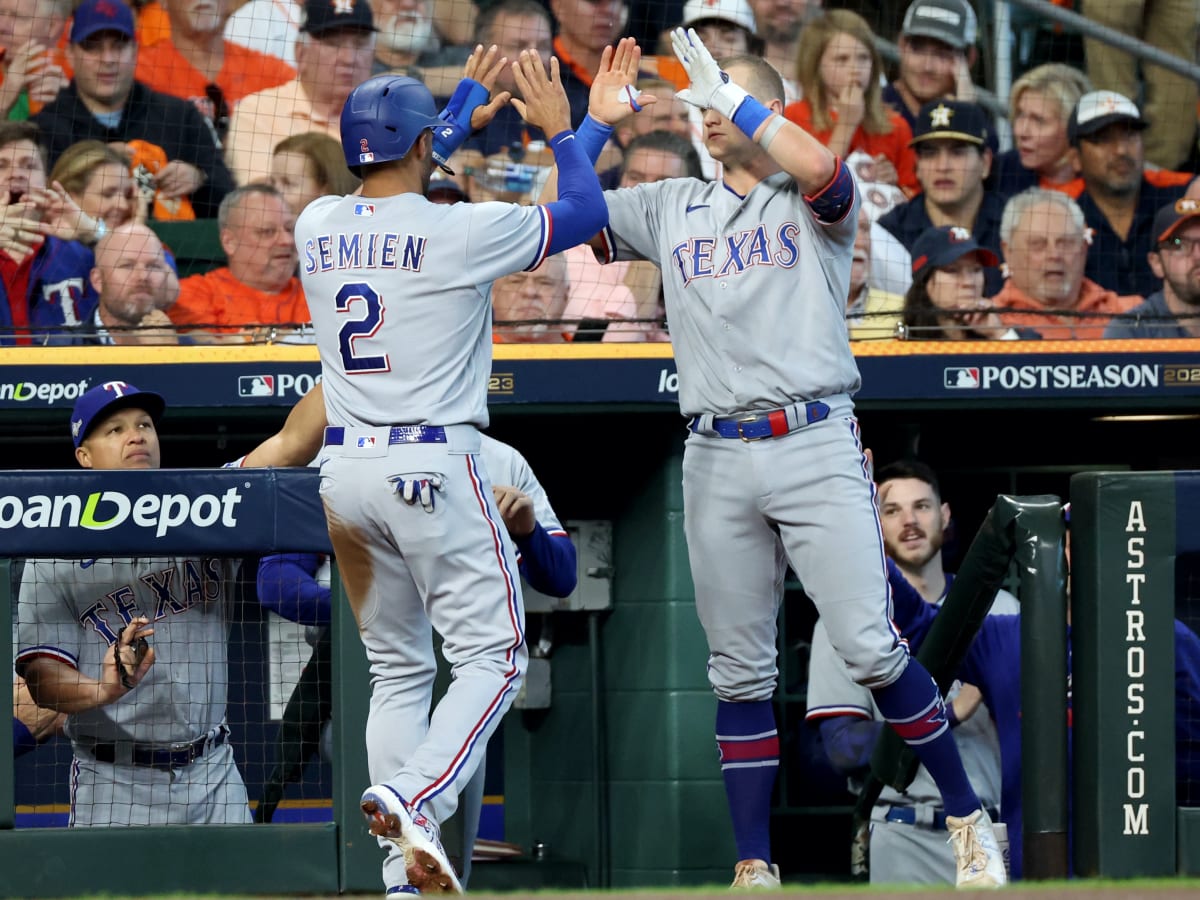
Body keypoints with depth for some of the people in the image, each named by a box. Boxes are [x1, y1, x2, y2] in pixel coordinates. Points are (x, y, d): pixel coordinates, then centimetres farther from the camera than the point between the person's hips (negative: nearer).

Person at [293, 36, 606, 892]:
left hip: (345, 470, 6)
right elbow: (588, 211, 2)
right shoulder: (461, 230, -11)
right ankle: (413, 797, -25)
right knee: (491, 656, -1)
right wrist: (559, 127, 18)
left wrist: (467, 110, 39)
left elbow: (390, 189, 30)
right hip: (434, 468, -6)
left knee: (398, 669, 12)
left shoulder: (319, 228, 6)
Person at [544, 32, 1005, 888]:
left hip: (815, 447, -4)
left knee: (869, 646, -10)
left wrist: (727, 91, -16)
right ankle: (754, 868, 9)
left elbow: (818, 166, -19)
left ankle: (969, 819, 3)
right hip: (716, 458, 4)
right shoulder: (673, 208, 18)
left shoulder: (813, 202, 5)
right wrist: (596, 124, 5)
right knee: (739, 670, 5)